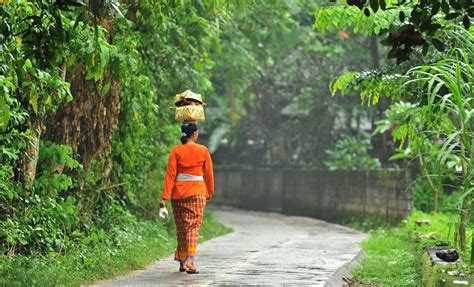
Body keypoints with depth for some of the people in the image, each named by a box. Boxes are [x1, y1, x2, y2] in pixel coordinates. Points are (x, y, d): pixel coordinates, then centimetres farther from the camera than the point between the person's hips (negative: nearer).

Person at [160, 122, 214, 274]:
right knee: (193, 227, -2)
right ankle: (190, 260, -19)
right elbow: (209, 174, 4)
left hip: (178, 193, 2)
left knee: (181, 227, 14)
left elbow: (170, 174, -6)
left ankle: (182, 261, 21)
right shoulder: (203, 150, -3)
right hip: (197, 192, -2)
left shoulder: (176, 151, -3)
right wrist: (210, 192, 19)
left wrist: (165, 196, -7)